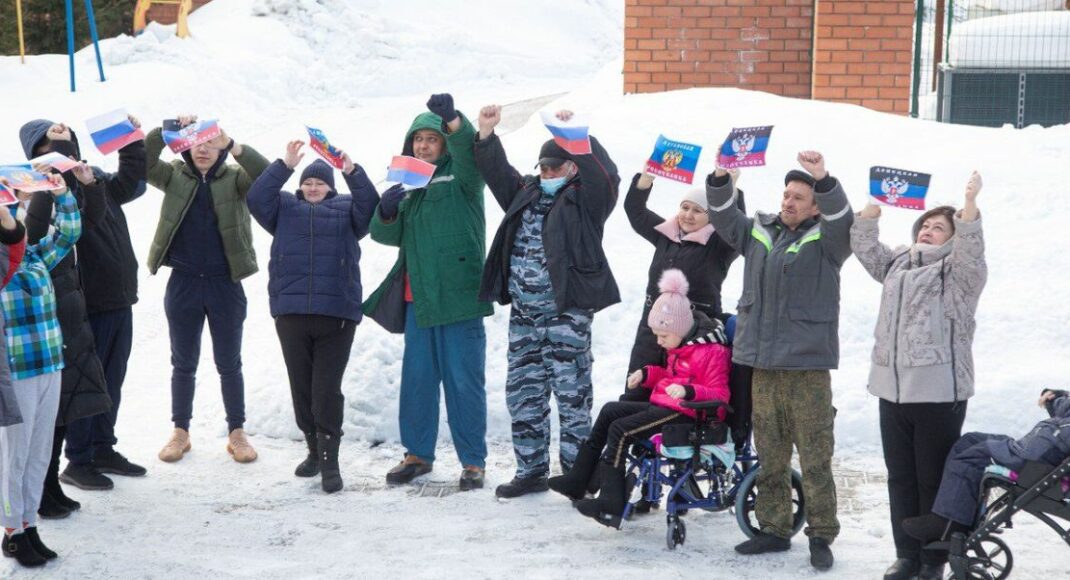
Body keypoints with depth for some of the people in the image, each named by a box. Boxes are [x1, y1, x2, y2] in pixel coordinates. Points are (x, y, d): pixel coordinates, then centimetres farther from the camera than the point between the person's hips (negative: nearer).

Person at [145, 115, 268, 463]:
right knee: (183, 363, 11)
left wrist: (235, 147, -33)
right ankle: (180, 432, 23)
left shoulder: (235, 178, 0)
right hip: (183, 282, 1)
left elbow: (266, 175, -19)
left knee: (229, 364, 8)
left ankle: (237, 433, 19)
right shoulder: (174, 176, 4)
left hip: (225, 284, -1)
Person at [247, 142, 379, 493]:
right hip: (290, 313, 3)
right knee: (301, 387, 10)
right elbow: (256, 199, -2)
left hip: (336, 314, -2)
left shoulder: (346, 209, 12)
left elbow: (370, 208, -7)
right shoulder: (285, 207, 15)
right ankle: (314, 450, 24)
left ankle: (330, 461, -3)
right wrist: (285, 166, -13)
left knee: (327, 389, -6)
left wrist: (353, 172, -20)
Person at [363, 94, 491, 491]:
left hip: (458, 295, -6)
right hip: (417, 297, 6)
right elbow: (388, 235, 12)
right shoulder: (408, 183, 18)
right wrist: (386, 211, -10)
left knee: (464, 380, -1)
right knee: (417, 378, 11)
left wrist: (452, 120, -42)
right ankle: (418, 454, 22)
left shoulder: (460, 174, 1)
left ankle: (473, 460, 7)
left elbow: (469, 148, -22)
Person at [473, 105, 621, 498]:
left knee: (571, 391, -4)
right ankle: (531, 470, 20)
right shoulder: (527, 193, 17)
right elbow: (497, 172, 19)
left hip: (566, 310, -7)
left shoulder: (585, 199, -1)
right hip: (524, 311, 7)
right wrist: (486, 134, 5)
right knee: (523, 391, 10)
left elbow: (606, 175, -19)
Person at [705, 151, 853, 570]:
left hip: (807, 365, -5)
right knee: (770, 455, 11)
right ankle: (773, 529, 21)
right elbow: (724, 218, 11)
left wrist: (823, 180, -34)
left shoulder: (825, 239, 0)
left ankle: (821, 536, 6)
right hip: (763, 365, 5)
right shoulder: (759, 232, 13)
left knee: (815, 458, -3)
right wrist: (720, 178, -6)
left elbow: (843, 220, -18)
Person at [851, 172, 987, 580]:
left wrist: (969, 206, -33)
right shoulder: (897, 264, 20)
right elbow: (866, 248, 13)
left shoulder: (959, 271, 1)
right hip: (893, 390, 6)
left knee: (934, 479, 0)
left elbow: (971, 250, -18)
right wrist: (870, 205, -2)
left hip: (939, 392, -6)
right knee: (900, 477, 10)